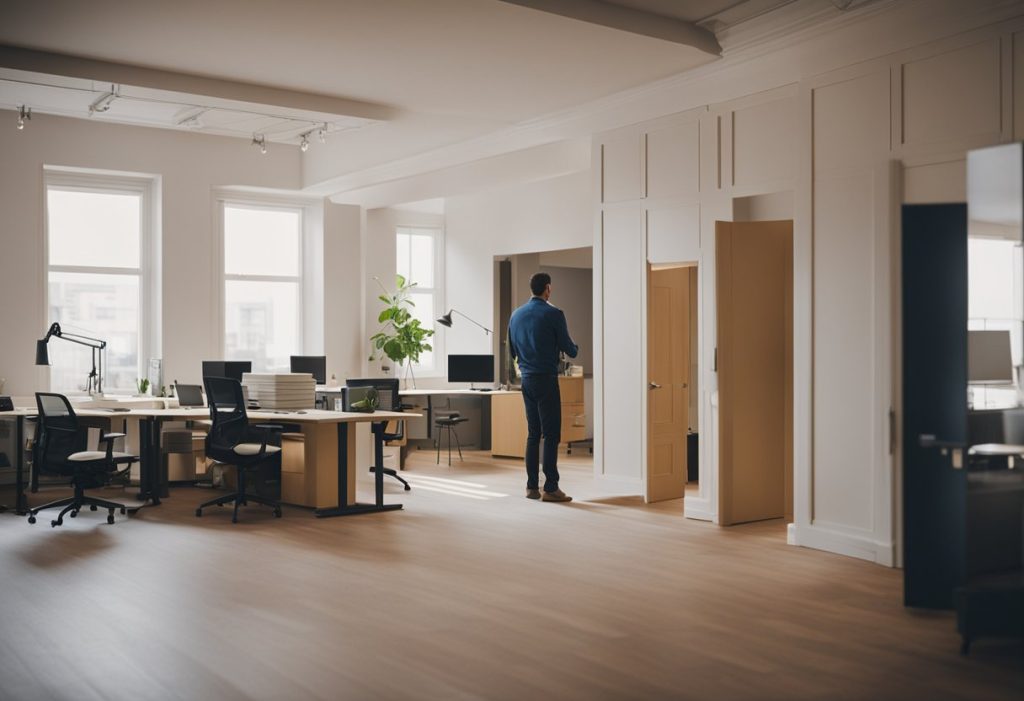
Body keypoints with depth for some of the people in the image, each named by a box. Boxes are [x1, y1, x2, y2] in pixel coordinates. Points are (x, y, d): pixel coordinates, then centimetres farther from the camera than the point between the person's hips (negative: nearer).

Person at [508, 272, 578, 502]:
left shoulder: (516, 315, 9)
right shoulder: (553, 314, -10)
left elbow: (512, 351, 17)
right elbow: (568, 348, -4)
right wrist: (575, 349, 18)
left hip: (526, 379, 6)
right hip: (546, 379, -6)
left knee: (533, 433, 11)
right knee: (551, 434, -4)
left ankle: (532, 486, 12)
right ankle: (550, 487, -5)